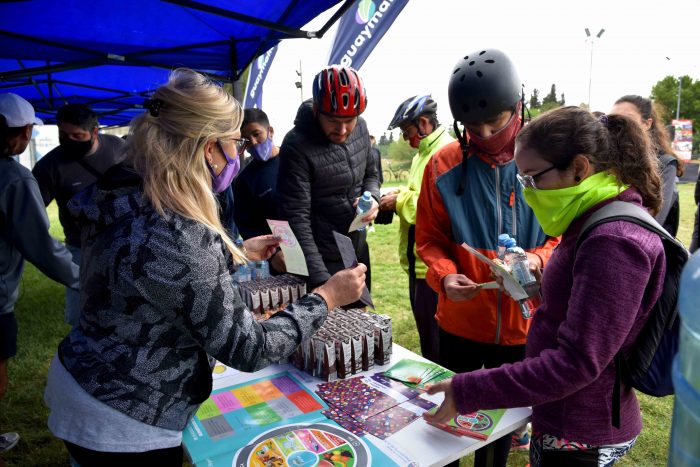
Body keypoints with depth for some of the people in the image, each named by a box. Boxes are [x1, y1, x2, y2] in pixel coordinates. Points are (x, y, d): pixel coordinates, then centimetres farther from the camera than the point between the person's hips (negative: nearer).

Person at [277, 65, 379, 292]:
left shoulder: (360, 127, -3)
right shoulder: (297, 147, -22)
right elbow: (297, 219, -24)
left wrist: (372, 197, -11)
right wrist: (320, 278, -29)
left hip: (359, 250, 6)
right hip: (324, 260, -6)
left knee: (361, 310, 21)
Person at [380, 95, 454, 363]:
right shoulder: (423, 153, 16)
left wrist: (400, 201, -16)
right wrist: (399, 196, 6)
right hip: (418, 260, 10)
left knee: (436, 338, 1)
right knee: (424, 329, 21)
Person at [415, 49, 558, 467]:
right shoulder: (444, 165, -7)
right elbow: (430, 239, -2)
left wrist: (538, 259, -21)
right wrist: (444, 276, -21)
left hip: (522, 323, 1)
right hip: (460, 320, 0)